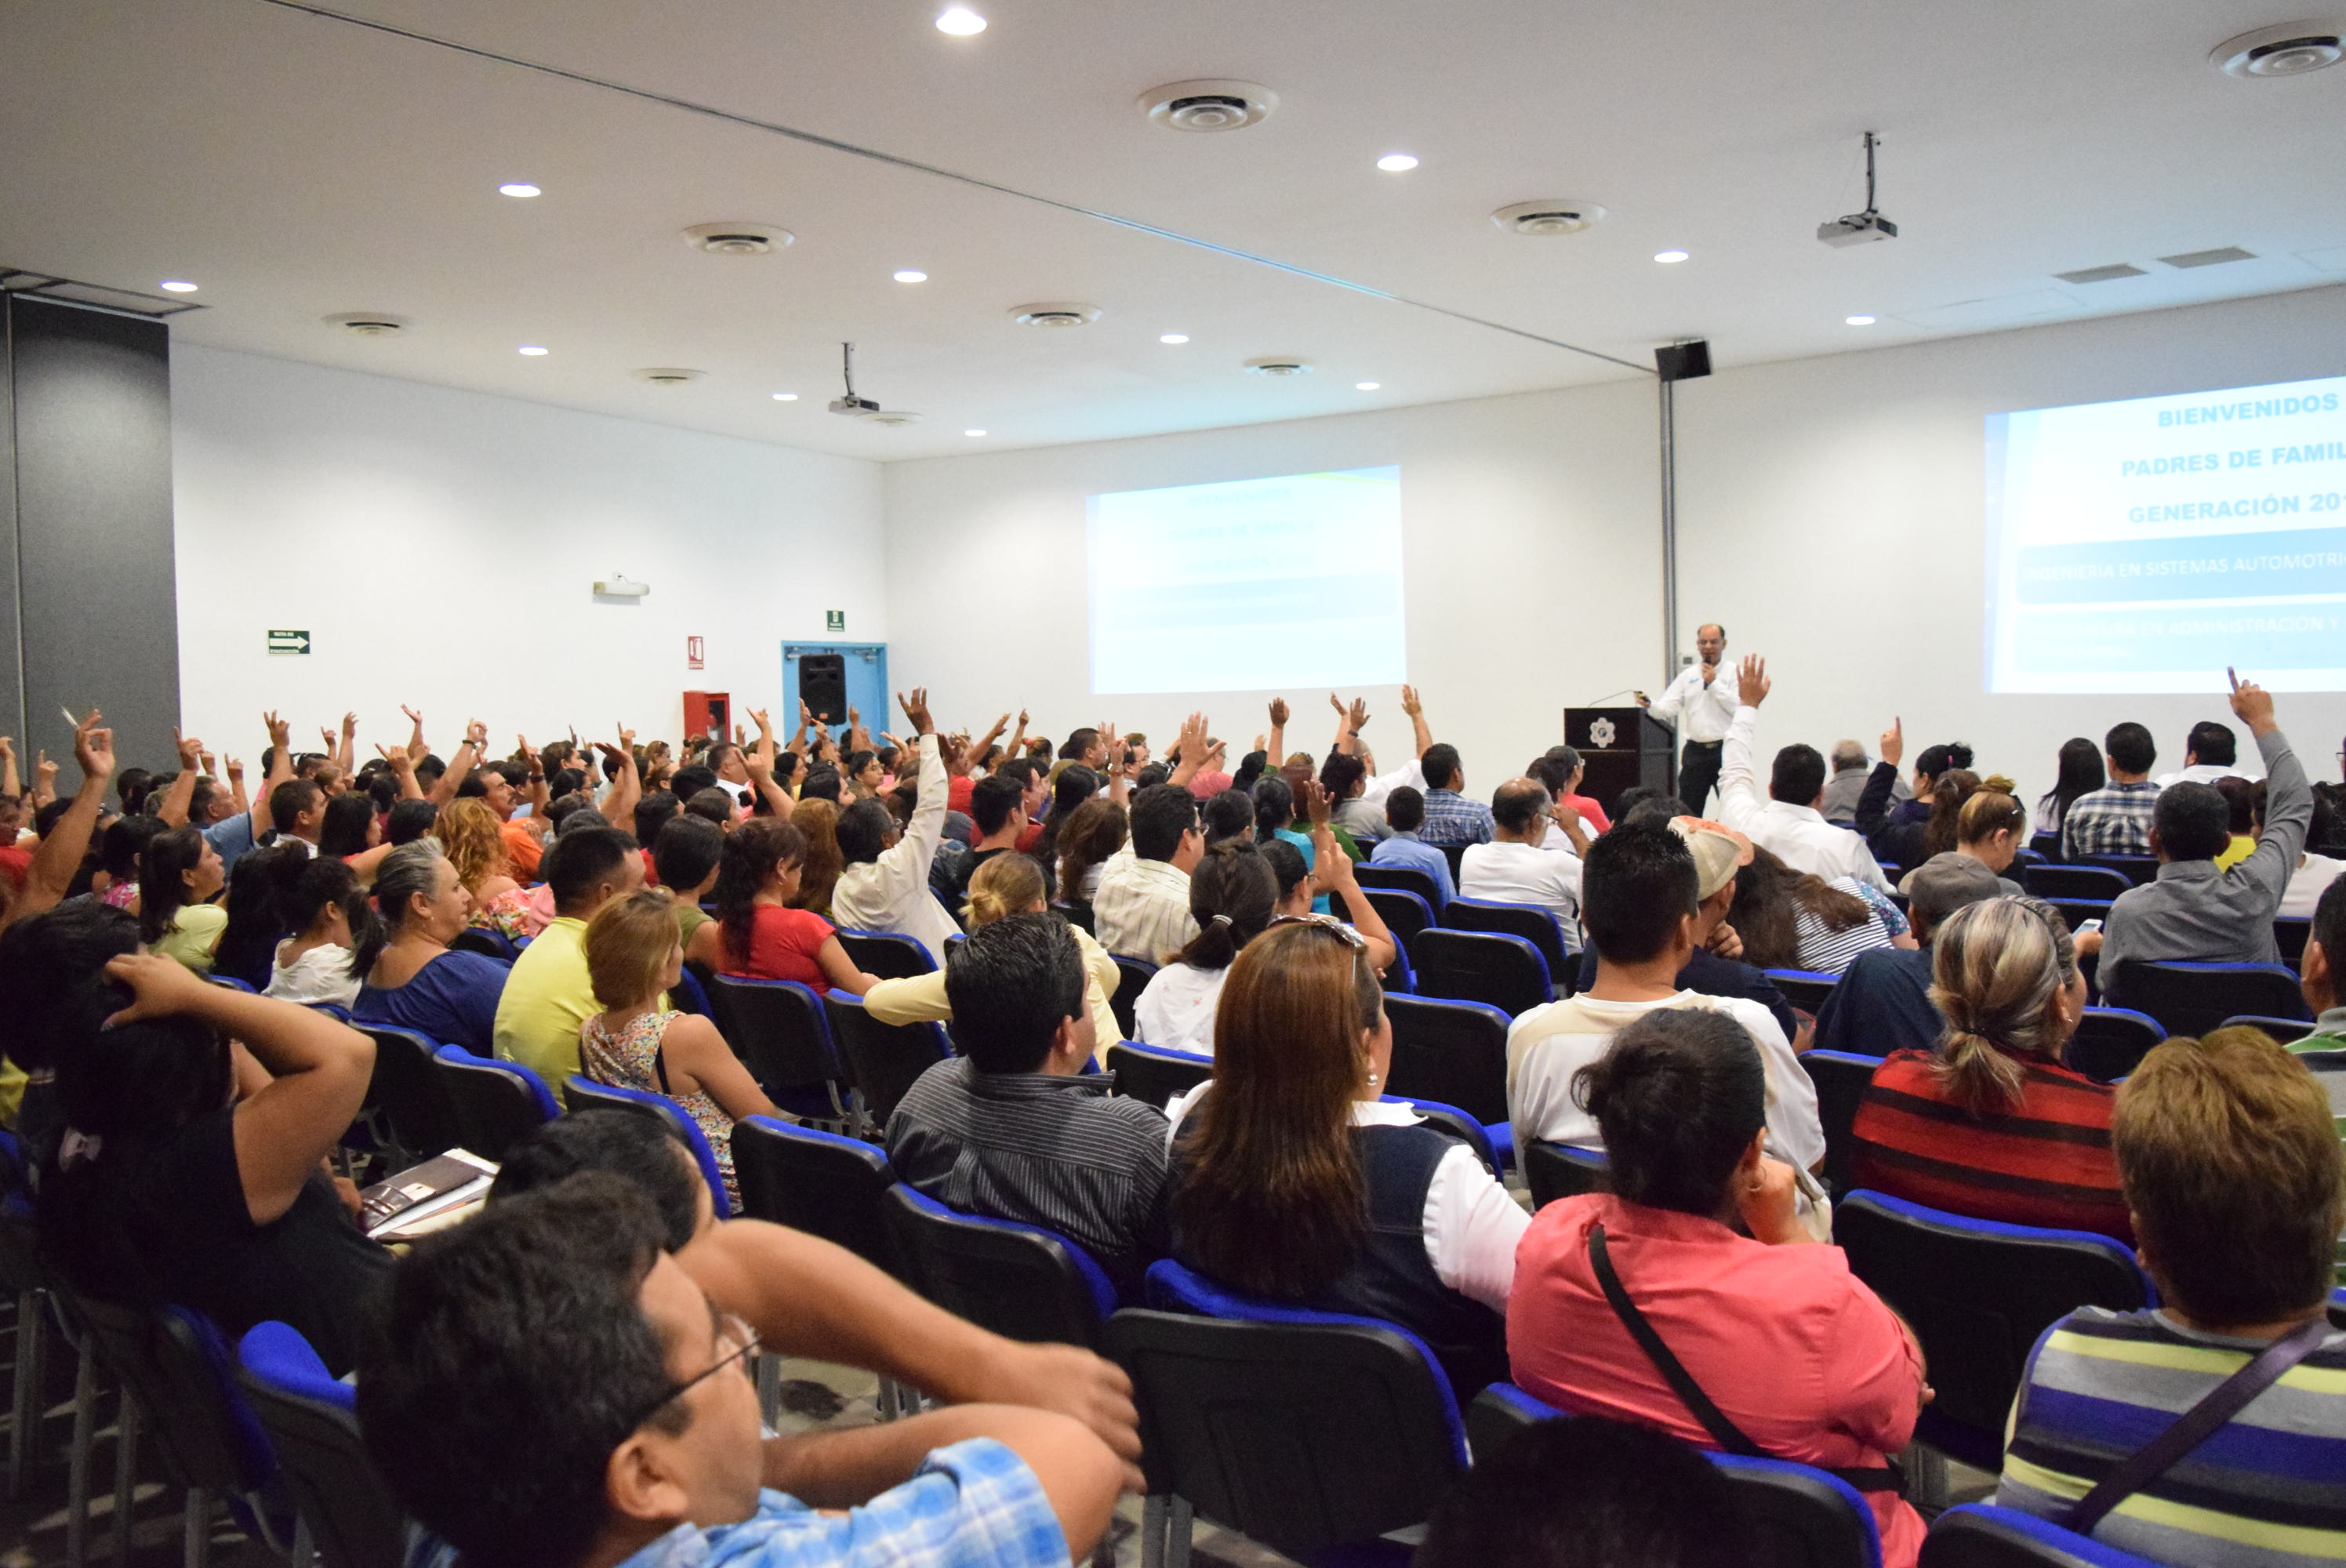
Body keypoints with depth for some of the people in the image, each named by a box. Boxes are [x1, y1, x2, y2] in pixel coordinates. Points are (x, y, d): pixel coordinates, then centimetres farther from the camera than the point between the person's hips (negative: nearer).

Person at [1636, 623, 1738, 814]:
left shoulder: (1734, 673, 2)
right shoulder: (1687, 676, 10)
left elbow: (1739, 707, -11)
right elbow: (1667, 709, 1)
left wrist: (1714, 683, -11)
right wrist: (1650, 705, -19)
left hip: (1726, 750, -3)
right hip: (1695, 751, 3)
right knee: (1688, 810, 6)